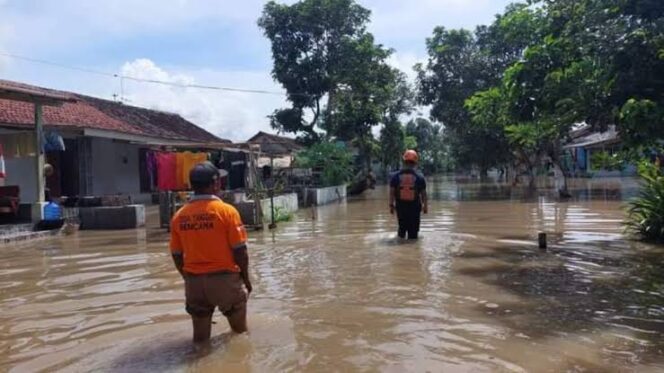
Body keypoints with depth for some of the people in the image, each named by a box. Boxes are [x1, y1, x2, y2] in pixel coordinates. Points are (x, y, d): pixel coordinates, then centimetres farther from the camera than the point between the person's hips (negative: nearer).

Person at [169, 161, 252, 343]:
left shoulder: (179, 216, 0)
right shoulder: (226, 211, -12)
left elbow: (177, 255, 6)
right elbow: (239, 251, -11)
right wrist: (246, 278, 4)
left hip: (194, 281, 4)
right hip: (224, 278, -4)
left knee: (200, 338, 17)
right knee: (239, 331, 18)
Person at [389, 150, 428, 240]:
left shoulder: (396, 176, -2)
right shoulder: (419, 177, -6)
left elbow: (392, 192, -1)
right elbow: (423, 193, -1)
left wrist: (391, 205, 8)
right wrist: (425, 206, 10)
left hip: (400, 206, 2)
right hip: (414, 207, -2)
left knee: (402, 227, 20)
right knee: (413, 230, 6)